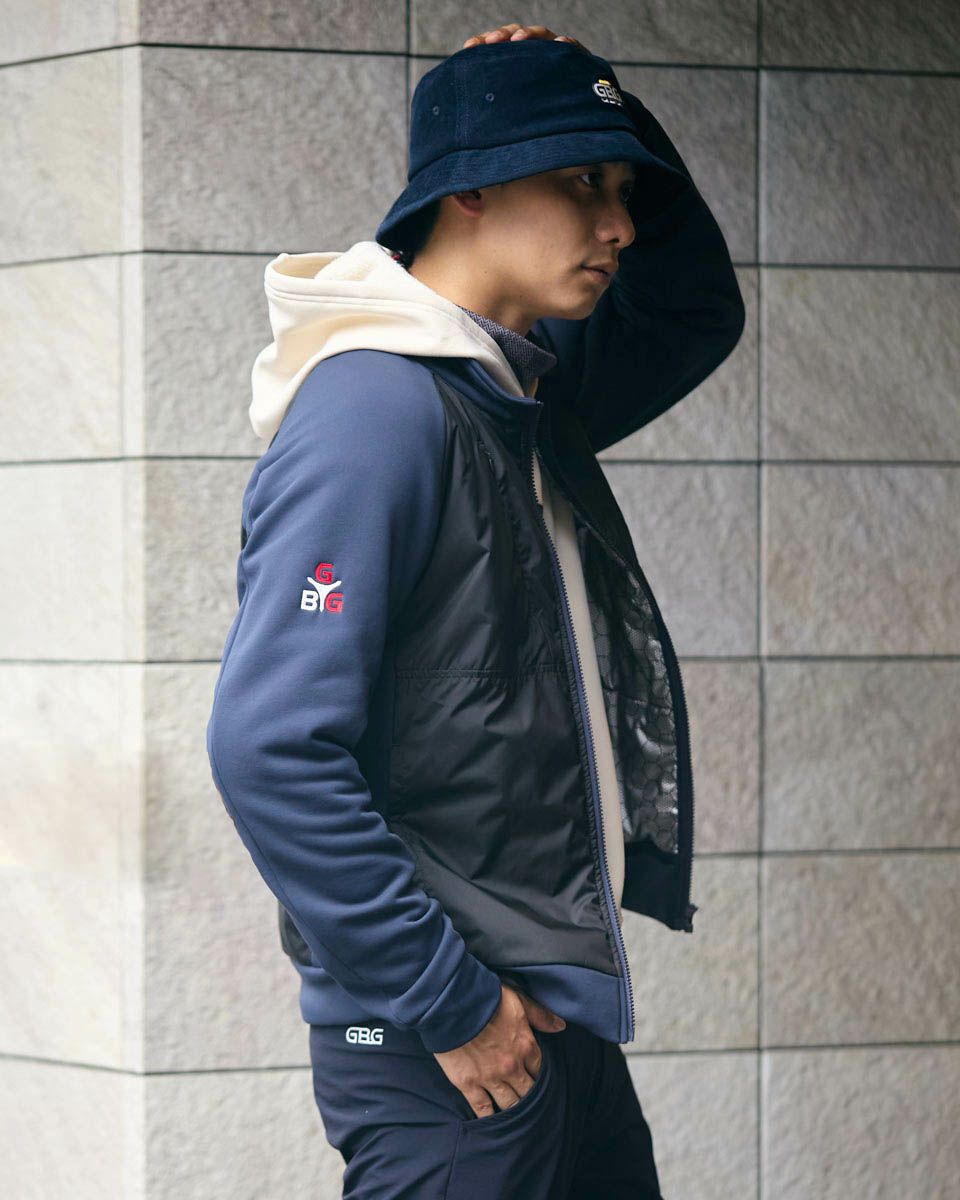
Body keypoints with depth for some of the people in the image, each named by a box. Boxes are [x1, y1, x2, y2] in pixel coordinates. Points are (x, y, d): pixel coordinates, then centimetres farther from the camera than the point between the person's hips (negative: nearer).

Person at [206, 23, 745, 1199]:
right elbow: (271, 746, -23)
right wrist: (445, 1007, -20)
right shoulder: (376, 407, -16)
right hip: (448, 1053, -9)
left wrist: (614, 124, 11)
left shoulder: (526, 394, 12)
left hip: (563, 1010, 9)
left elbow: (695, 313, 30)